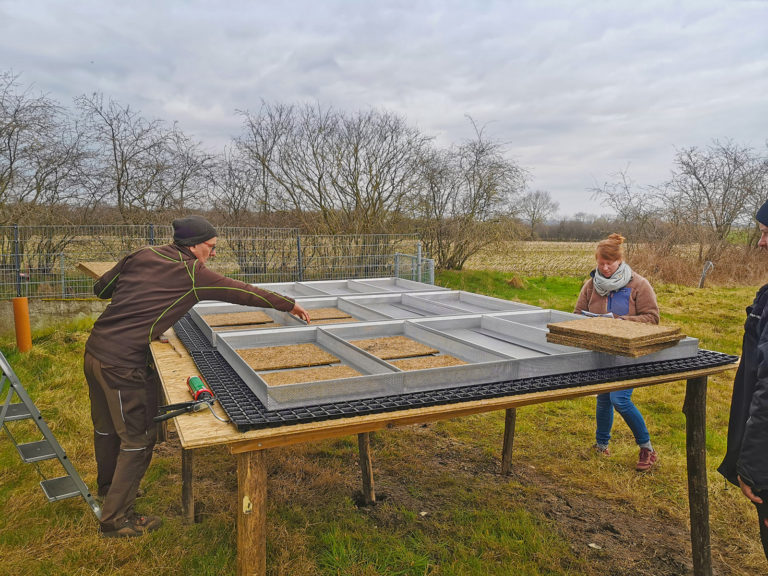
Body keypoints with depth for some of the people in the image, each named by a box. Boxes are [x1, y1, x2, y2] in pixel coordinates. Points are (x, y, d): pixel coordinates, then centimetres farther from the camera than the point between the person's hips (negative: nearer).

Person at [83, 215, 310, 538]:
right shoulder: (191, 274, -11)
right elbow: (243, 293, -7)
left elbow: (100, 288, 15)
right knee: (138, 439, 7)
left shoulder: (142, 256, 7)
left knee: (107, 428, 27)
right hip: (123, 363, -9)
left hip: (94, 350, 9)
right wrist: (289, 305, 3)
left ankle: (108, 489, 51)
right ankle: (115, 520, 21)